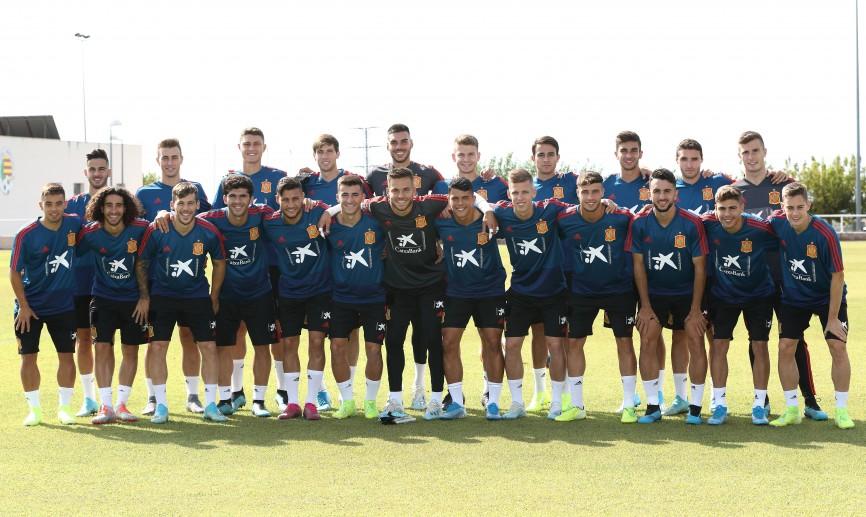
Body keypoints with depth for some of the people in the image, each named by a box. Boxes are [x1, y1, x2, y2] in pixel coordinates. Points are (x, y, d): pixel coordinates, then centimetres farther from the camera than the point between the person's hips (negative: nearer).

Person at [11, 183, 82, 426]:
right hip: (31, 307, -2)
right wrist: (24, 306, -10)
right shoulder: (26, 235, -13)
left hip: (64, 305, 2)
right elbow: (14, 273, -8)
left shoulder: (74, 224, -6)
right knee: (28, 356, 2)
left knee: (67, 356, 4)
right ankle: (34, 409, 13)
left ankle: (65, 407, 15)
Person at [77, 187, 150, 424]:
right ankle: (105, 406, -2)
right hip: (103, 297, 0)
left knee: (131, 350, 6)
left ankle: (121, 404, 17)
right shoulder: (90, 233, -13)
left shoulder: (140, 229, -15)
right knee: (103, 347, -8)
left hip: (133, 299, 1)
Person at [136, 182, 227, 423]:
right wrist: (144, 296, -4)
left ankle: (210, 405, 6)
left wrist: (214, 297, 6)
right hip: (162, 295, -1)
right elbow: (141, 263, -2)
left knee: (209, 347, -3)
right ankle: (160, 405, 4)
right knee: (157, 346, -6)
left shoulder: (209, 232, -13)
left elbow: (219, 263, 4)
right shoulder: (156, 231, -16)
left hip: (197, 296, 1)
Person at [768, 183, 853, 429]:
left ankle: (841, 410, 2)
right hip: (793, 297, 3)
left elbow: (838, 275, -20)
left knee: (838, 347, -10)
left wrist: (833, 318, -18)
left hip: (828, 297, -3)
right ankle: (792, 409, 6)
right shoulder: (777, 223, -18)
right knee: (785, 348, -5)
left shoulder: (825, 233, -28)